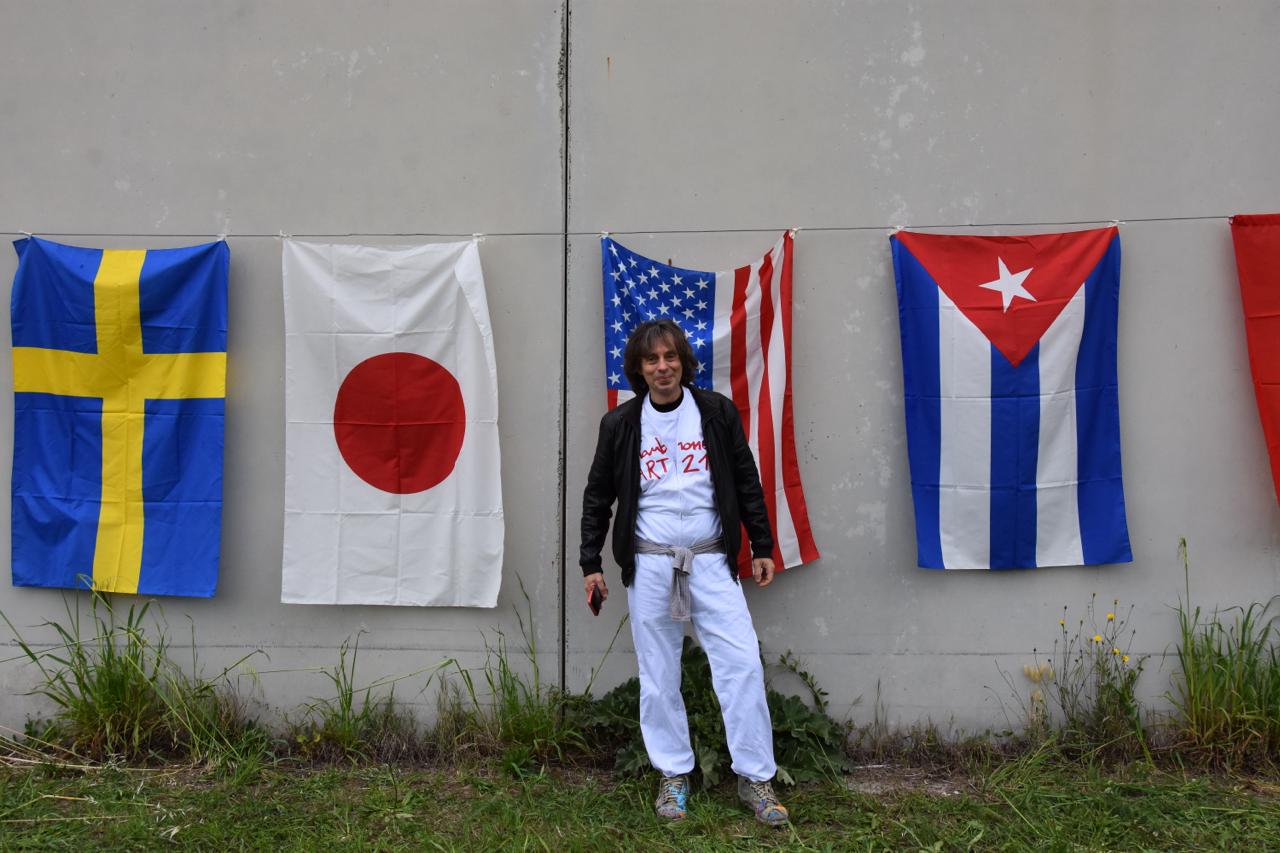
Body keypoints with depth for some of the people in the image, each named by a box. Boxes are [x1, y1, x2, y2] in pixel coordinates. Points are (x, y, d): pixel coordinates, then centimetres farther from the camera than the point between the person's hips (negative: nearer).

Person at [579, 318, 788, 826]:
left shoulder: (716, 412, 1)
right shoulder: (620, 423, 2)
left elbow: (746, 482, 8)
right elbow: (598, 496, 9)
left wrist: (762, 547, 8)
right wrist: (590, 563, 8)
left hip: (710, 561, 0)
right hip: (649, 565, 1)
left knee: (742, 664, -5)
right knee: (659, 675, 6)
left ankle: (755, 777, 8)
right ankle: (674, 775, 22)